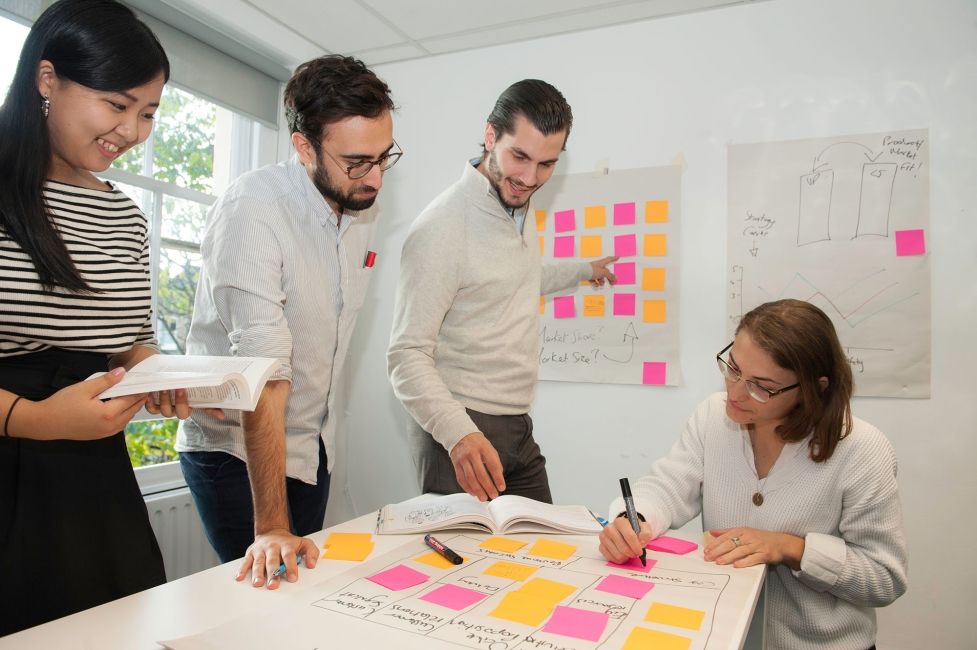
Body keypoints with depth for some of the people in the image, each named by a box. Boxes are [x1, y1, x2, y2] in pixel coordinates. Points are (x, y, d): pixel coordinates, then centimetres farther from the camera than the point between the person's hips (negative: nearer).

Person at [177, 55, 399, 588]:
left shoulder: (364, 207, -2)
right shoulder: (252, 209, -25)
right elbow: (264, 370, -30)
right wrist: (271, 527, -29)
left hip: (314, 443, 7)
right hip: (236, 445, -6)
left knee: (308, 582, 14)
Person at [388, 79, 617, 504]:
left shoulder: (518, 206, 8)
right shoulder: (442, 226, -18)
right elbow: (408, 355, -20)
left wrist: (582, 271, 40)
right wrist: (458, 432, -33)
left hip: (517, 429, 8)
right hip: (457, 430, -7)